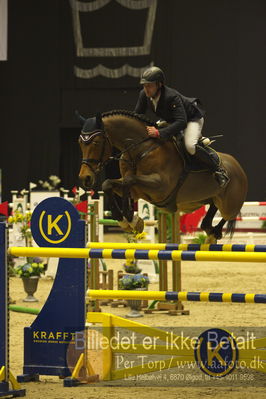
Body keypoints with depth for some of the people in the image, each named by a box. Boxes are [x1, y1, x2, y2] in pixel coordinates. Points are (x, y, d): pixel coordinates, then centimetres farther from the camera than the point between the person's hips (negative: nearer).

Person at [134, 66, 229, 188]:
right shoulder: (144, 95, -19)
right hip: (169, 120, 8)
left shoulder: (172, 97, -40)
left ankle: (218, 170, -16)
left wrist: (159, 133, -56)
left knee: (190, 146, -33)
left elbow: (181, 122, -47)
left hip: (192, 118, -8)